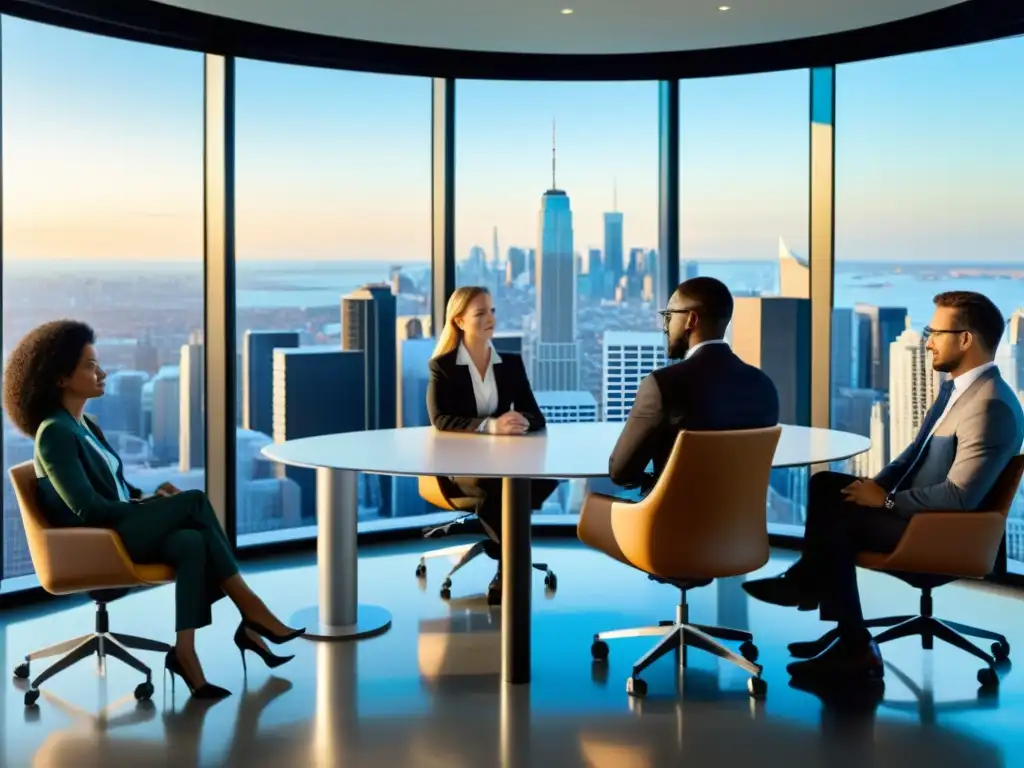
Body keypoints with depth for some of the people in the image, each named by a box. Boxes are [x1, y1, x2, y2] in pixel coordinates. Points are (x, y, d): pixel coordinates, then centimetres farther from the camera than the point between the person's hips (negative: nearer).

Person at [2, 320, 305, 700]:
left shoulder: (84, 424, 16)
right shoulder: (54, 433, -12)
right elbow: (87, 508, -19)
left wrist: (148, 498, 3)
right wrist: (149, 505, -11)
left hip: (119, 528, 8)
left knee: (191, 543, -24)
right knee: (194, 500, -21)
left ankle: (185, 651, -28)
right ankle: (251, 610, -16)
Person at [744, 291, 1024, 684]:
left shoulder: (989, 405, -25)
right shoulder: (956, 386, 9)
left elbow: (959, 496, -29)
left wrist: (886, 500, -19)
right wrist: (876, 485, 1)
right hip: (913, 503, 10)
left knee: (835, 523, -17)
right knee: (826, 485, 9)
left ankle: (856, 648, -7)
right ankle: (808, 579, 11)